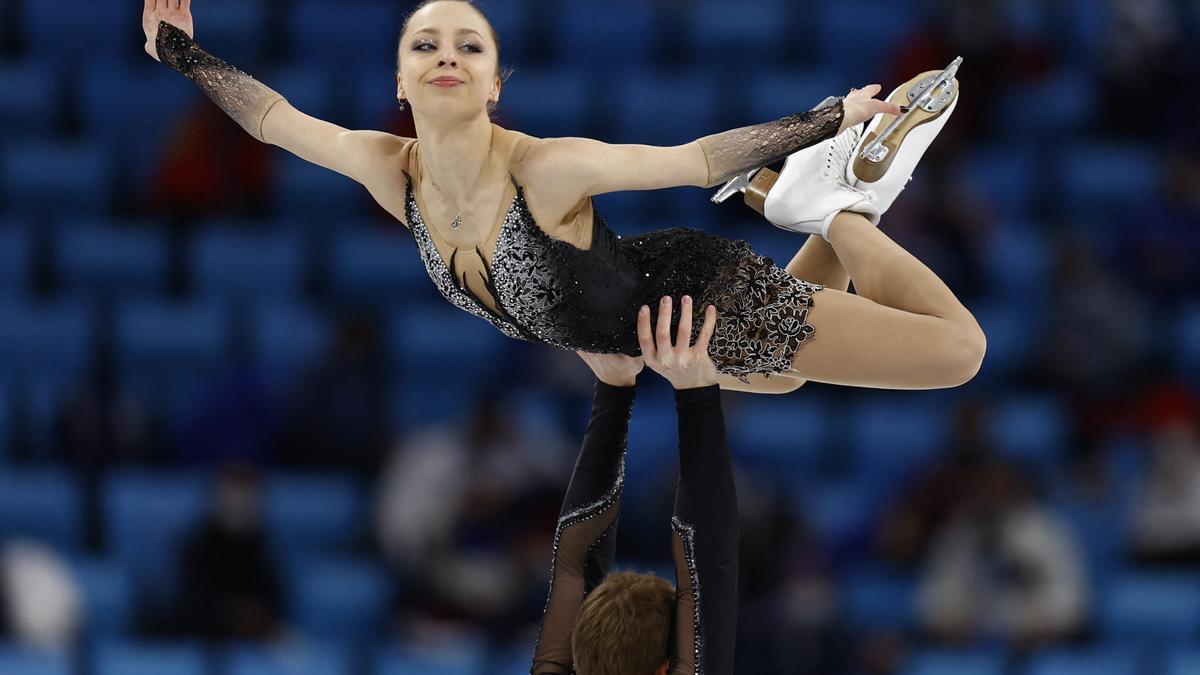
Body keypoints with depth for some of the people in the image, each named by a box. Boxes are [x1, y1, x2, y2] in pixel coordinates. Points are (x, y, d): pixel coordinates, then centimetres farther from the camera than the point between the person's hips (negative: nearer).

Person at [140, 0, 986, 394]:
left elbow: (700, 159, -30)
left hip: (709, 301, -7)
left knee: (957, 349, -7)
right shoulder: (390, 170, -18)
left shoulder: (548, 169, -36)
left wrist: (835, 118, -31)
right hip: (632, 334, 7)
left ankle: (840, 211, 11)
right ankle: (836, 222, 39)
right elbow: (275, 119, -4)